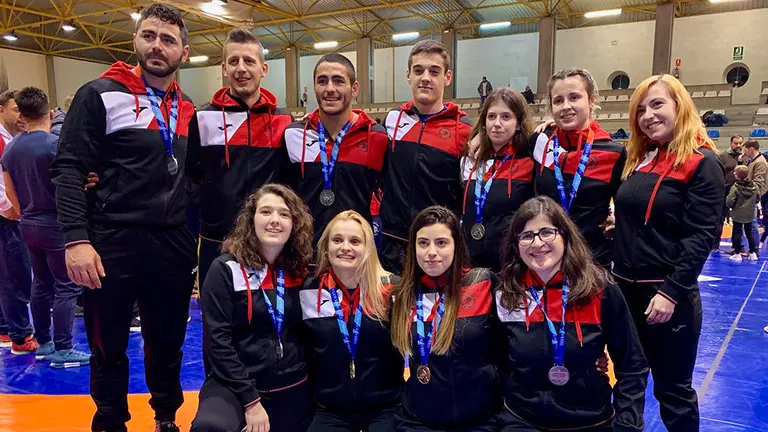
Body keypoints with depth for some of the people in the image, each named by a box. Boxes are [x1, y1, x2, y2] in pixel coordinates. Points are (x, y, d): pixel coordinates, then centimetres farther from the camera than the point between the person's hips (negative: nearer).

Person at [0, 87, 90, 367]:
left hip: (29, 225, 8)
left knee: (41, 285, 16)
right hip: (55, 223, -7)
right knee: (66, 287, -2)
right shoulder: (55, 145, -15)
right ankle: (62, 350, 0)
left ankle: (43, 344, 24)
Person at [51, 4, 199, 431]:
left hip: (173, 243, 5)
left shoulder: (186, 109, 12)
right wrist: (76, 239, -19)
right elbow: (68, 169, -9)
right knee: (109, 348, 10)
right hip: (113, 241, -4)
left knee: (168, 343, 17)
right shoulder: (101, 95, -5)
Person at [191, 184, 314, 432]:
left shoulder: (300, 272, 4)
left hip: (293, 390, 5)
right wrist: (250, 401, -15)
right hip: (234, 385, -4)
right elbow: (218, 341, -12)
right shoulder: (226, 269, -8)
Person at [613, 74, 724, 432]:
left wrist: (671, 291, -21)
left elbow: (700, 238, -16)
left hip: (668, 293, -6)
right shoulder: (638, 158, 10)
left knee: (672, 389, 10)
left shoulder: (702, 163, -10)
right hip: (626, 287, 7)